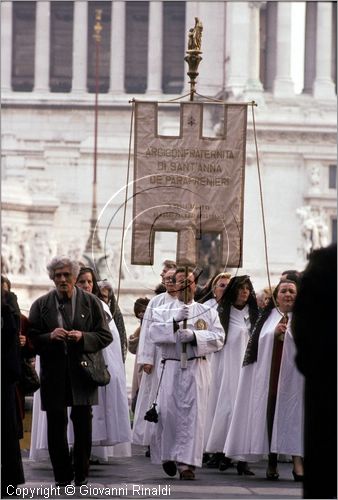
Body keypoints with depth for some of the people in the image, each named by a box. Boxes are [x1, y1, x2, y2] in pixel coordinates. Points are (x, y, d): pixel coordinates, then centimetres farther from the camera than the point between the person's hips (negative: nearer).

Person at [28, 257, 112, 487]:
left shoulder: (91, 302, 5)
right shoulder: (41, 305, 6)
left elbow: (105, 336, 4)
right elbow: (32, 339, 4)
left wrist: (83, 337, -14)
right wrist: (50, 336, -16)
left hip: (82, 372, 0)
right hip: (53, 374, 0)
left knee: (83, 424, 1)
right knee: (56, 425, 1)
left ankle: (82, 474, 12)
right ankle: (62, 475, 9)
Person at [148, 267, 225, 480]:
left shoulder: (208, 312, 13)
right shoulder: (163, 311, 13)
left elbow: (218, 337, -1)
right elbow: (155, 332, -5)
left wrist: (194, 335, -15)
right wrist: (175, 322, -19)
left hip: (197, 369, 0)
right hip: (171, 368, 0)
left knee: (193, 414, -7)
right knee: (168, 412, -5)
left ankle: (187, 462, -6)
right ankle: (167, 455, 18)